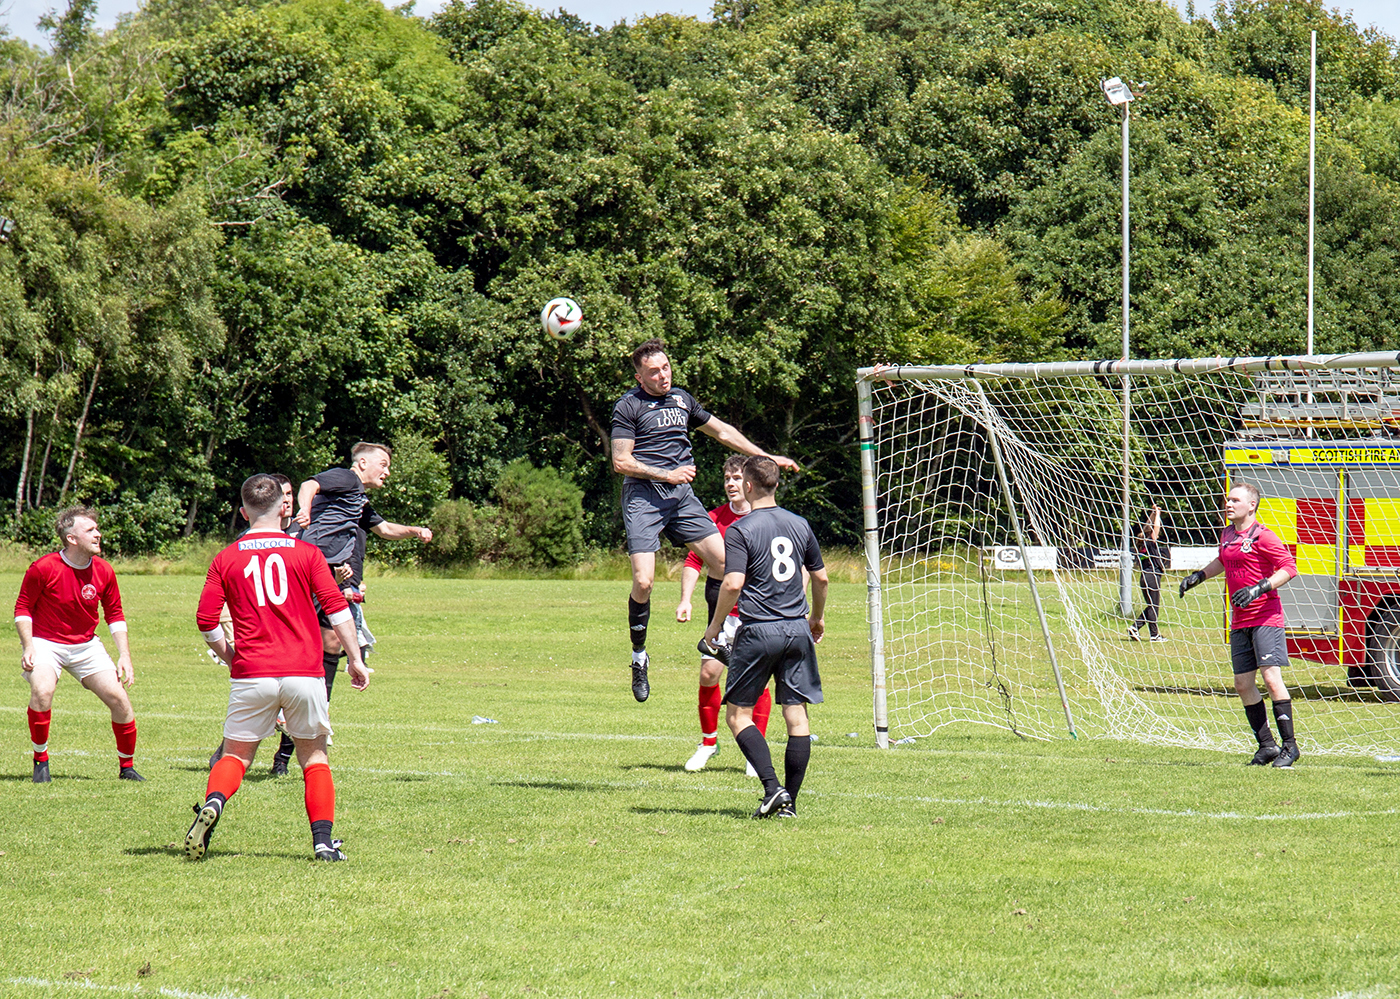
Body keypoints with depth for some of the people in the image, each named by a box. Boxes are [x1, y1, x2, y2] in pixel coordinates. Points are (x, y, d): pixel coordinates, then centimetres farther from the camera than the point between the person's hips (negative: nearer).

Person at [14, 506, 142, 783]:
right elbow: (23, 608, -7)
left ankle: (126, 767, 13)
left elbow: (115, 615, 6)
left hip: (86, 645, 4)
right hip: (45, 643, -4)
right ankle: (40, 761, -10)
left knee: (119, 698, -6)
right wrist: (28, 646, -18)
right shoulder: (43, 568, -19)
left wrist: (124, 656, -2)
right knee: (42, 691, -30)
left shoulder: (104, 571, -6)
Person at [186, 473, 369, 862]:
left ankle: (214, 801, -21)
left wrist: (231, 658, 18)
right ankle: (323, 840, 4)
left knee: (235, 755, 9)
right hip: (304, 674, 0)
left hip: (251, 674, 0)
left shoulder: (226, 559, 5)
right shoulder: (306, 553, 2)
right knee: (314, 755, 14)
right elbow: (336, 609, -4)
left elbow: (206, 621, 3)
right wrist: (355, 659, 2)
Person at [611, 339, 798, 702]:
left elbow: (722, 431, 26)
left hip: (681, 495, 6)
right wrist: (666, 474, -12)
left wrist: (768, 458, 27)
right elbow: (621, 461, -7)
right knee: (643, 581, -16)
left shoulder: (682, 399, 15)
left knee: (723, 561, -6)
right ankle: (639, 657, 1)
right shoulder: (628, 407, -3)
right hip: (642, 497, -6)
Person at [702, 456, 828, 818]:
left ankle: (773, 788, -12)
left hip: (758, 631, -5)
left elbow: (732, 583, -18)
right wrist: (818, 616, 33)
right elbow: (821, 576, 17)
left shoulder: (740, 530, -8)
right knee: (797, 716, 5)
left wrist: (715, 625, -4)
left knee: (737, 714, 4)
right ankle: (789, 803, 4)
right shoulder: (799, 525, 9)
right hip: (797, 630, 5)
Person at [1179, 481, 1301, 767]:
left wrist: (1259, 588, -24)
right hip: (1240, 622, 8)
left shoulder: (1262, 536, -10)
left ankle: (1290, 745, -10)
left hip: (1266, 617, -8)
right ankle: (1266, 746, 13)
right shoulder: (1227, 535, 14)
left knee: (1271, 677, -15)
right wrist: (1198, 576, 25)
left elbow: (1289, 567, -15)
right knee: (1243, 684, 6)